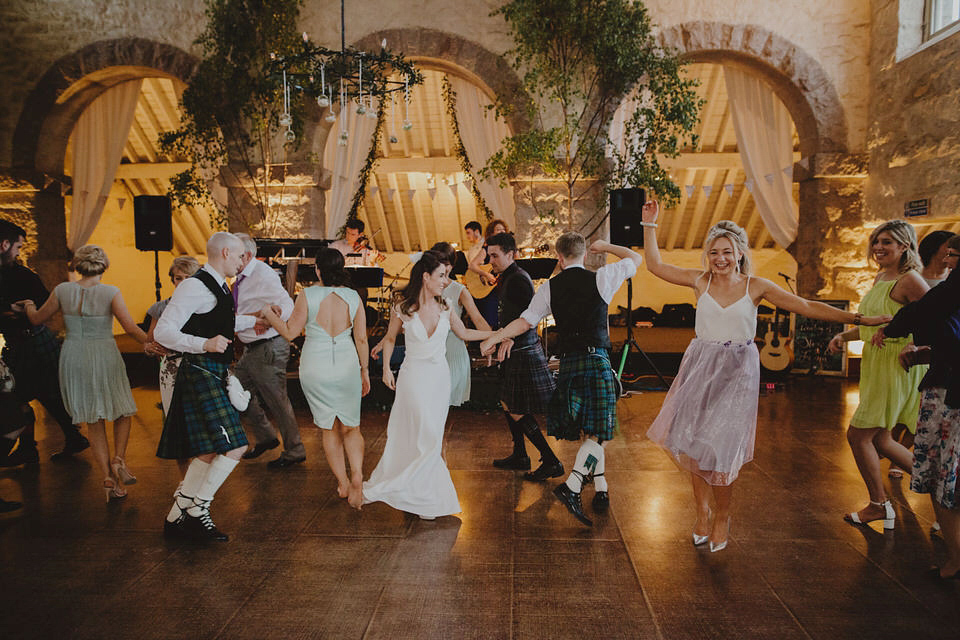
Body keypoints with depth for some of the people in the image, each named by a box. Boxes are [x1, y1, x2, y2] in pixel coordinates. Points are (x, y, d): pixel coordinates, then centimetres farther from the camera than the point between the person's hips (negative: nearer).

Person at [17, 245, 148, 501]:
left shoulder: (62, 291, -1)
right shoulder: (111, 293, -10)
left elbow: (37, 319, 13)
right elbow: (132, 328, -15)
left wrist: (28, 304, 33)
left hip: (74, 359, 3)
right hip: (105, 357, -3)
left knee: (94, 421, 10)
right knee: (123, 411, 17)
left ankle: (108, 479, 8)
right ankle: (119, 459, -2)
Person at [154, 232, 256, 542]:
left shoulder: (218, 287, 16)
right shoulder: (195, 286, -14)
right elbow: (163, 332, -19)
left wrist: (255, 320, 39)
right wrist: (204, 344, -30)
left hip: (214, 375, 10)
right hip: (201, 373, -10)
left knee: (209, 451, 12)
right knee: (234, 446, -12)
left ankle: (176, 516, 22)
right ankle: (197, 511, 2)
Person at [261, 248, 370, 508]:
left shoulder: (307, 296, -10)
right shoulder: (353, 297, -4)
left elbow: (290, 332, -4)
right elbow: (361, 338, 0)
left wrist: (269, 313, 10)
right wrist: (364, 371, 11)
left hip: (315, 369, -1)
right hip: (347, 367, 1)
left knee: (330, 429, 15)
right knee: (351, 428, 14)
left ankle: (343, 483, 22)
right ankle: (357, 477, -7)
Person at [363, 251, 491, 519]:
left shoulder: (445, 306, 1)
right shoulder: (403, 305, -7)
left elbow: (464, 333, 15)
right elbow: (390, 338, 7)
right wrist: (386, 368, 1)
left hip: (439, 376, 4)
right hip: (413, 376, -4)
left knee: (430, 436, 4)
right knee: (427, 437, -4)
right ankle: (428, 497, 15)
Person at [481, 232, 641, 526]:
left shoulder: (549, 288, 3)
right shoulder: (600, 279, -1)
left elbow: (524, 322, 4)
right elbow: (636, 257, 14)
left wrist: (493, 338, 16)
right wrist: (605, 246, 25)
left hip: (568, 363, 3)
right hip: (596, 360, -3)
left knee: (590, 430, 15)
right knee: (596, 431, -2)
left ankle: (602, 489, 24)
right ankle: (571, 486, -17)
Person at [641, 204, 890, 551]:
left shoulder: (756, 286, -1)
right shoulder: (700, 280, 2)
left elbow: (808, 307, 1)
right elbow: (655, 265, 6)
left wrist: (857, 318, -2)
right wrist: (650, 225, 2)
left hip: (737, 370, -2)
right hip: (700, 366, 2)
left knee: (720, 446, -4)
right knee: (694, 443, 3)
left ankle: (721, 518, 19)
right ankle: (702, 513, 23)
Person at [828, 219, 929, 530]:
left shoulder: (909, 280, -13)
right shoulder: (880, 278, 14)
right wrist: (843, 335, 7)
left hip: (898, 364, -9)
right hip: (876, 364, 9)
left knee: (858, 434, -3)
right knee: (879, 440, 14)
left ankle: (879, 505, 15)